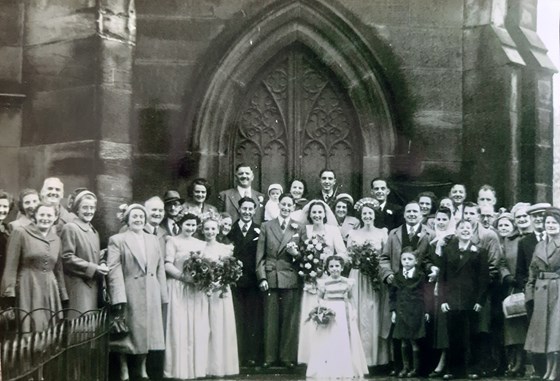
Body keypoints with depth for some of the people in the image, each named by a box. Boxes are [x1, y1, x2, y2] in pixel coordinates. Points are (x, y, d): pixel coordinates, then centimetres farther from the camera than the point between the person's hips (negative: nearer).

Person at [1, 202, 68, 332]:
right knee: (30, 328, -6)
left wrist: (62, 294, 18)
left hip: (50, 290, 5)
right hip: (27, 288, -5)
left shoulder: (56, 239, 14)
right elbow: (11, 266, -6)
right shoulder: (20, 233, -2)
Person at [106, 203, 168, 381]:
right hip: (129, 294, -5)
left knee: (148, 330, 9)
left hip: (151, 295, 5)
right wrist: (119, 297, -17)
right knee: (127, 332, 1)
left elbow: (160, 268, 13)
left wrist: (162, 295, 6)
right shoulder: (117, 240, 0)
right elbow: (114, 271, -9)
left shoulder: (153, 240, 16)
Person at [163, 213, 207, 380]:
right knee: (179, 327, -4)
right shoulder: (173, 241, 1)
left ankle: (197, 366, 11)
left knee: (197, 328, 4)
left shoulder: (201, 244, 15)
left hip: (197, 290, 5)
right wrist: (184, 276, -20)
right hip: (178, 288, -4)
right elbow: (167, 265, -9)